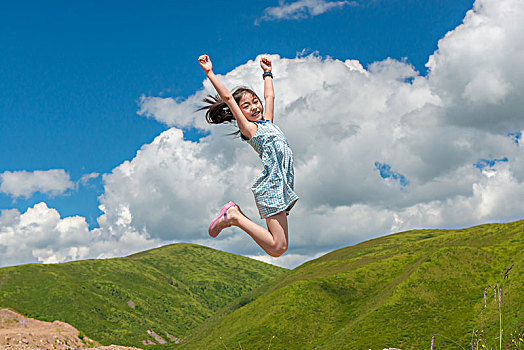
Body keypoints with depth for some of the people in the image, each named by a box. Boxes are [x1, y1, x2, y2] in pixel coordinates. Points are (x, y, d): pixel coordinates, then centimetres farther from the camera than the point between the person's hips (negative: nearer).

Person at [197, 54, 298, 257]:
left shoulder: (267, 122, 20)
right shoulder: (249, 128, -1)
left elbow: (269, 96, 34)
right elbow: (227, 98, -6)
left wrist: (267, 72, 40)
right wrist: (209, 73, -7)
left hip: (282, 186, 8)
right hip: (271, 185, -8)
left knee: (277, 247, 7)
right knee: (277, 247, -14)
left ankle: (235, 213, 13)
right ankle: (235, 217, -2)